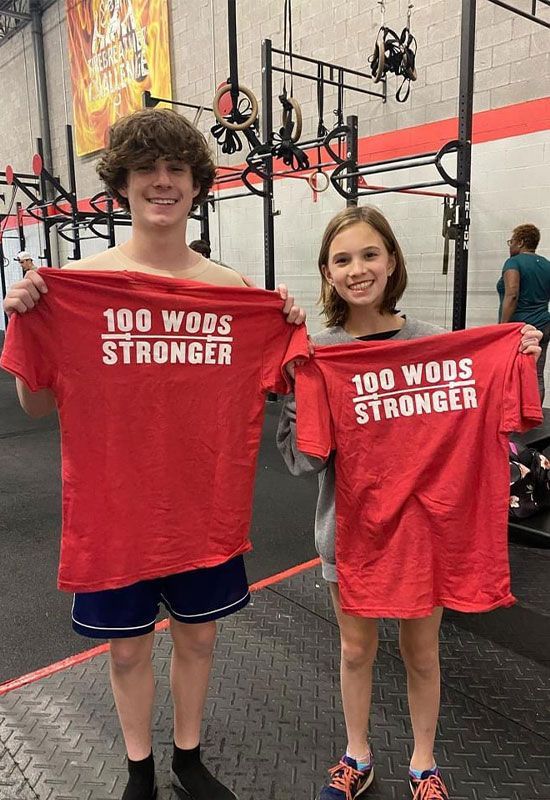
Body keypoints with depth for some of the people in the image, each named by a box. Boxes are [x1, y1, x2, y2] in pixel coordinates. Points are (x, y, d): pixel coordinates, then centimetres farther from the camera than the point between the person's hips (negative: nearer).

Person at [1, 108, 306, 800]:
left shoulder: (236, 292, -2)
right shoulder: (74, 285, -8)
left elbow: (258, 391, 8)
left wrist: (291, 331, -6)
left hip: (205, 505, 2)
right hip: (113, 508, -1)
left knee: (197, 635, 19)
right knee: (128, 645, 16)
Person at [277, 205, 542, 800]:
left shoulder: (437, 343, -8)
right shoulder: (316, 356, -9)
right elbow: (302, 459, -13)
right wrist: (296, 383, -25)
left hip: (425, 525, 0)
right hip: (351, 528, 0)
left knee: (421, 652, 19)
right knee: (356, 649, 19)